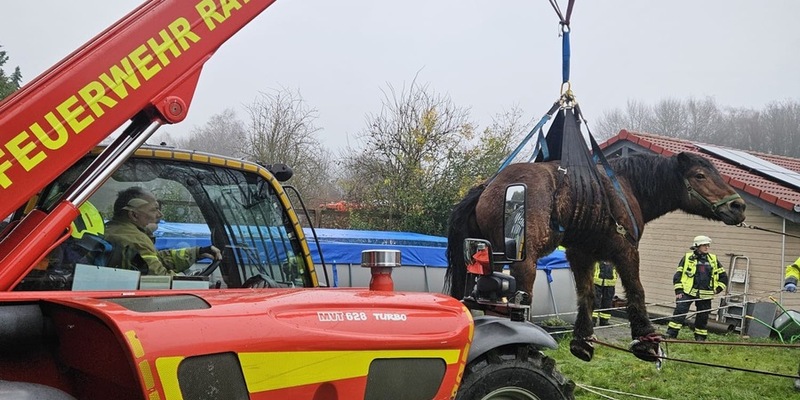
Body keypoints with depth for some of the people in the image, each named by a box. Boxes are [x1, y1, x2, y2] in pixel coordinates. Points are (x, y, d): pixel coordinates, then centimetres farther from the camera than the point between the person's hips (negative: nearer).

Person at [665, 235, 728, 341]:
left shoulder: (713, 260, 11)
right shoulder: (687, 258, 3)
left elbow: (724, 277, 19)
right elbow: (678, 275, 4)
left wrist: (717, 289, 8)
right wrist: (678, 291, -3)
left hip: (705, 295, 3)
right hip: (687, 292, -3)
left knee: (703, 316, 6)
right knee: (679, 312, -14)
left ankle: (700, 338, 19)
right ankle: (670, 334, -12)